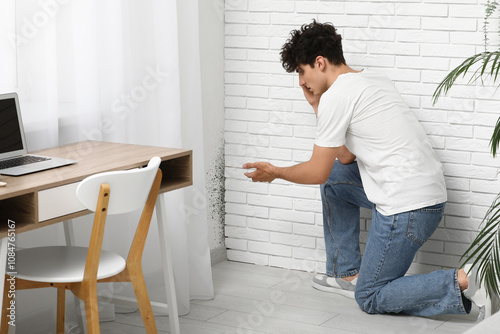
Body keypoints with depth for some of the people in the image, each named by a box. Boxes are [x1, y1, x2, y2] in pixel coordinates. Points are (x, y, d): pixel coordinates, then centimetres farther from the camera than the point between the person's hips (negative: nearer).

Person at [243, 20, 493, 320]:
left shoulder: (336, 96, -12)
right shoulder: (370, 78, 16)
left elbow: (317, 172, -5)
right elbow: (346, 157, 19)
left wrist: (275, 172, 13)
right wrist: (317, 105, 18)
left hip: (407, 207, -9)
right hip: (429, 190, 9)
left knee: (370, 298, 5)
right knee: (335, 178, 24)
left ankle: (461, 284, -9)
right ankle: (348, 274, 27)